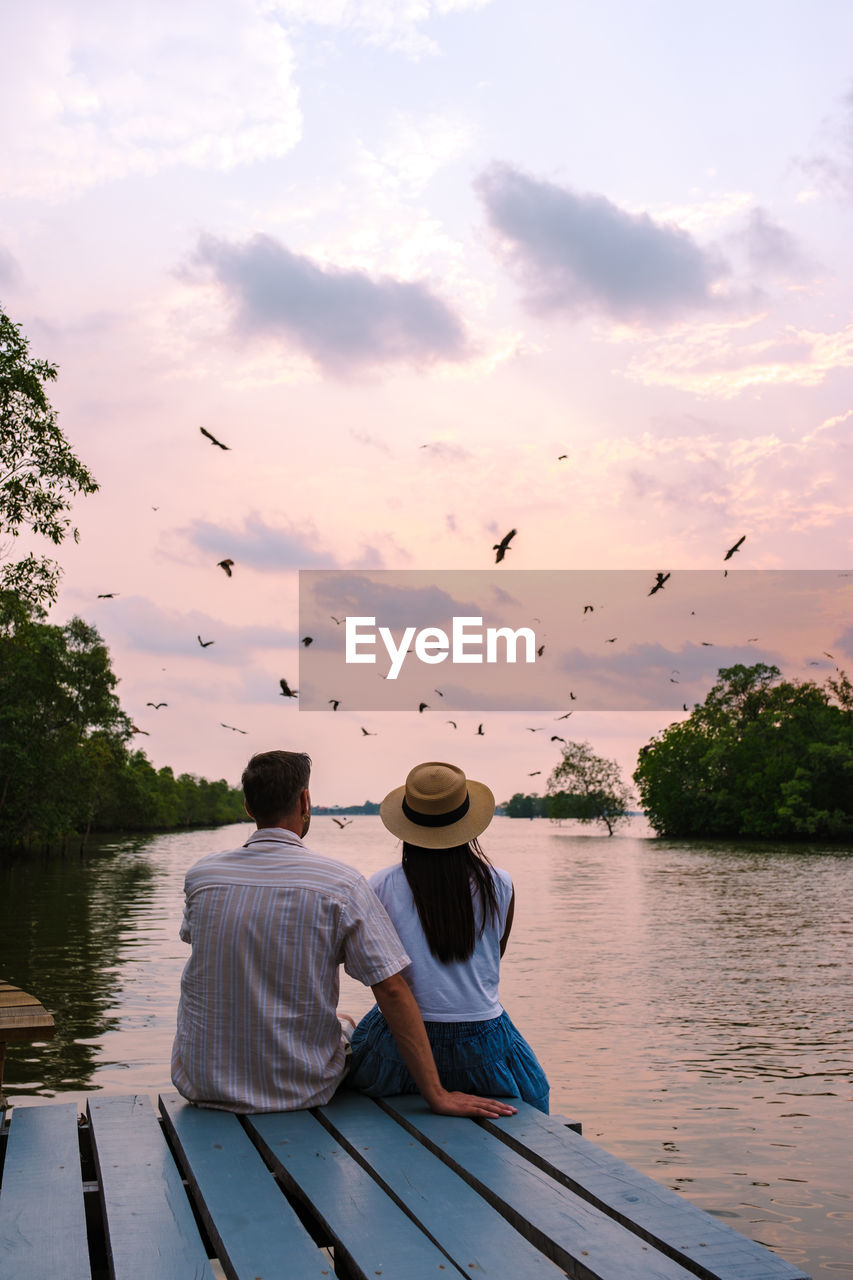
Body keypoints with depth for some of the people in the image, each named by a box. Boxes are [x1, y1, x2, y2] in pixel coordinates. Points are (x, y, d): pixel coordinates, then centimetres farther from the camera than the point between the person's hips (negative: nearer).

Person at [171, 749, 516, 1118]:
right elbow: (392, 990, -16)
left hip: (201, 1084, 2)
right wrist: (437, 1095, -13)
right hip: (300, 1091, -2)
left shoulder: (200, 875, -6)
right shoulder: (341, 884, -14)